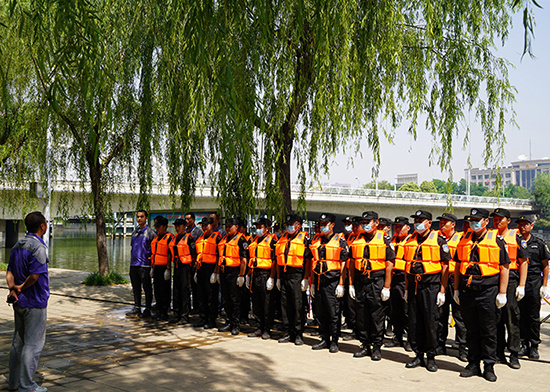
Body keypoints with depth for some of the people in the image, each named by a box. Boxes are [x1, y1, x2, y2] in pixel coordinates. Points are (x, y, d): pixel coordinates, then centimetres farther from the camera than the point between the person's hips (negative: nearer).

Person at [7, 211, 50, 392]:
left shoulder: (17, 246, 11)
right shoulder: (38, 247, -18)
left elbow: (9, 271, 6)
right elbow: (34, 276, -24)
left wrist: (12, 289, -8)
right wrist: (21, 288, -9)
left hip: (19, 302, 9)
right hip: (34, 303, -9)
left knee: (19, 341, 17)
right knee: (33, 343, -1)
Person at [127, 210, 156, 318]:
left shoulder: (150, 232, -6)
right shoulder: (135, 232, 14)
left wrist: (152, 257, -8)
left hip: (144, 265, -7)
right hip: (133, 264, 7)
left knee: (147, 288, 0)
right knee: (136, 288, 12)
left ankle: (147, 310, 7)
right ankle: (136, 308, 20)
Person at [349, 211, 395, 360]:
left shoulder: (384, 240, -3)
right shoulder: (357, 240, 10)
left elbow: (389, 264, -6)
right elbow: (352, 263, 13)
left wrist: (386, 287, -10)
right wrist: (351, 284, 8)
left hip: (377, 282, -4)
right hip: (360, 282, 4)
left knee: (377, 316, 0)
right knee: (361, 315, 8)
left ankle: (377, 347, 11)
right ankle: (365, 346, 19)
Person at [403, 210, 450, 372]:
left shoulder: (438, 240, -4)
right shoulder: (410, 241, 12)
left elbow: (445, 267, -5)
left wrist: (442, 291, -10)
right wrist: (407, 289, 14)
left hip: (431, 286, -5)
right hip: (414, 286, 5)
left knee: (430, 322, -1)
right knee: (414, 322, 6)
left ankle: (431, 357, 12)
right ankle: (418, 355, 18)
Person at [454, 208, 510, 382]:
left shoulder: (496, 240, -1)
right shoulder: (464, 239, 10)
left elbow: (504, 268, -2)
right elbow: (458, 265, 15)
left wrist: (502, 293, -7)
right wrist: (456, 289, 11)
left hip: (488, 291, -3)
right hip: (467, 290, 4)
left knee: (489, 331, 3)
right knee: (471, 330, 10)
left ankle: (489, 366, 13)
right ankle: (473, 364, 20)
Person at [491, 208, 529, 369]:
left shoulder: (516, 237, 3)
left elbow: (523, 262, 2)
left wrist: (522, 285, -6)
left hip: (510, 279, -3)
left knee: (512, 318, -2)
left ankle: (514, 355, 6)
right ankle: (498, 354, 16)